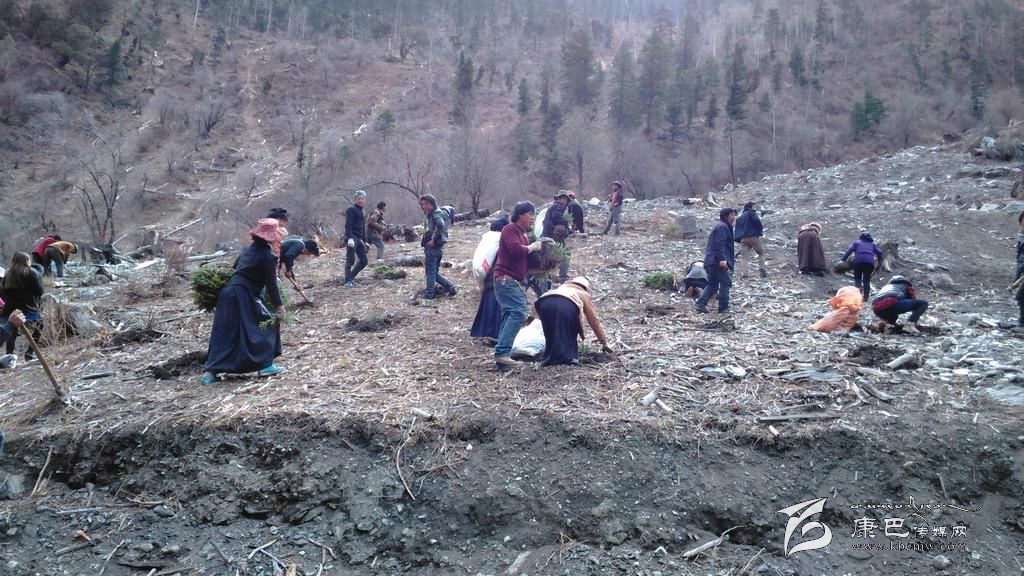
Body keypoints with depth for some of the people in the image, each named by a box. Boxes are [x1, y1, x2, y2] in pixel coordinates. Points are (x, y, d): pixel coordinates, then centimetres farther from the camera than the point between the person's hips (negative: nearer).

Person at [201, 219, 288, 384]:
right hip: (243, 296, -8)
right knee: (267, 323, 6)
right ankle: (265, 365, 6)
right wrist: (279, 305, -2)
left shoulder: (250, 249, 18)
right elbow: (271, 284, -8)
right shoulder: (267, 256, -6)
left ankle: (210, 372, 7)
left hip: (227, 292, 8)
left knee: (224, 333, 10)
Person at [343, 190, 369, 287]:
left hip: (359, 239, 8)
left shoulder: (363, 213, 22)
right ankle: (348, 281, -12)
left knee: (364, 261, 5)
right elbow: (348, 225, -15)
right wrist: (350, 238, -26)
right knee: (350, 260, -12)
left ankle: (351, 277, 15)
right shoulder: (351, 210, -4)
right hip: (351, 237, -8)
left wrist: (364, 241, 21)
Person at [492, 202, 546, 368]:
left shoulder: (523, 234, 23)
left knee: (509, 315, 7)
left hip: (515, 281, 10)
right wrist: (532, 247, -8)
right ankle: (502, 352, -26)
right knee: (518, 312, -22)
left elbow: (526, 259, 26)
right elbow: (516, 250, -23)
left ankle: (501, 356, 7)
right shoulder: (510, 229, -7)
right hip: (506, 279, -10)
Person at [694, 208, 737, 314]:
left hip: (711, 261, 10)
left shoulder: (721, 226, 25)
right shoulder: (722, 227, -9)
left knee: (712, 284, 10)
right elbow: (719, 244, -21)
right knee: (725, 282, -6)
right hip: (717, 261, -10)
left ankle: (700, 304, 1)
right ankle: (723, 308, -4)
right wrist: (722, 259, -28)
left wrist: (731, 258, 33)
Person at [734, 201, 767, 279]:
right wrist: (761, 230, 6)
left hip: (743, 239, 5)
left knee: (744, 257, -2)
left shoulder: (739, 218, 26)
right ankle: (763, 271, -1)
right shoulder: (751, 213, 5)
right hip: (753, 237, -5)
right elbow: (757, 222, -11)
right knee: (761, 253, 10)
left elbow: (737, 230, 21)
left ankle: (743, 273, -18)